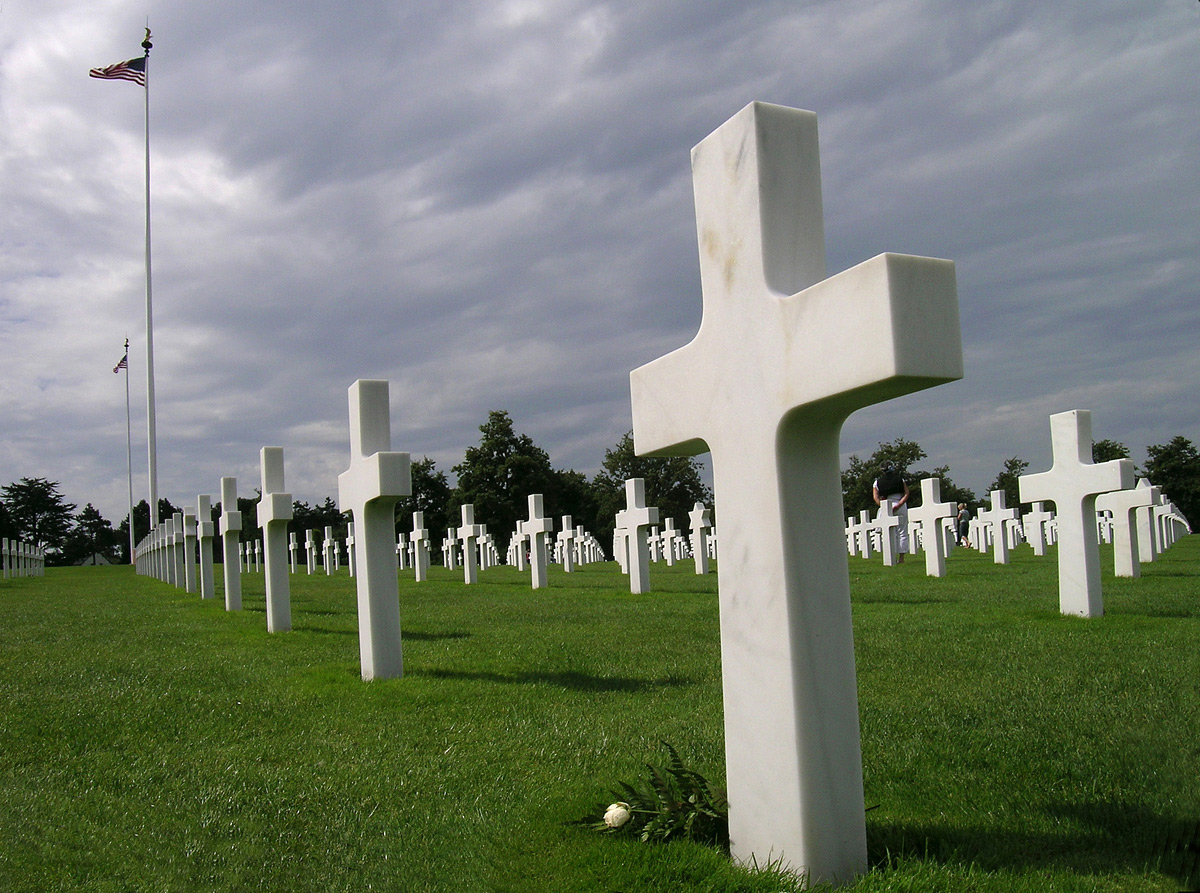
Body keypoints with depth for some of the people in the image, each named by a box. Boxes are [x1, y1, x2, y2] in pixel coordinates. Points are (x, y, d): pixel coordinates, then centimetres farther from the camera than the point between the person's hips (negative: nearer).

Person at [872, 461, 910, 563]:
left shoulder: (877, 483, 5)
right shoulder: (900, 479, 5)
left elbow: (876, 498, -6)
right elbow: (906, 493, -4)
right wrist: (899, 505, -11)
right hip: (901, 506, 0)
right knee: (902, 532, 5)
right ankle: (901, 557, 3)